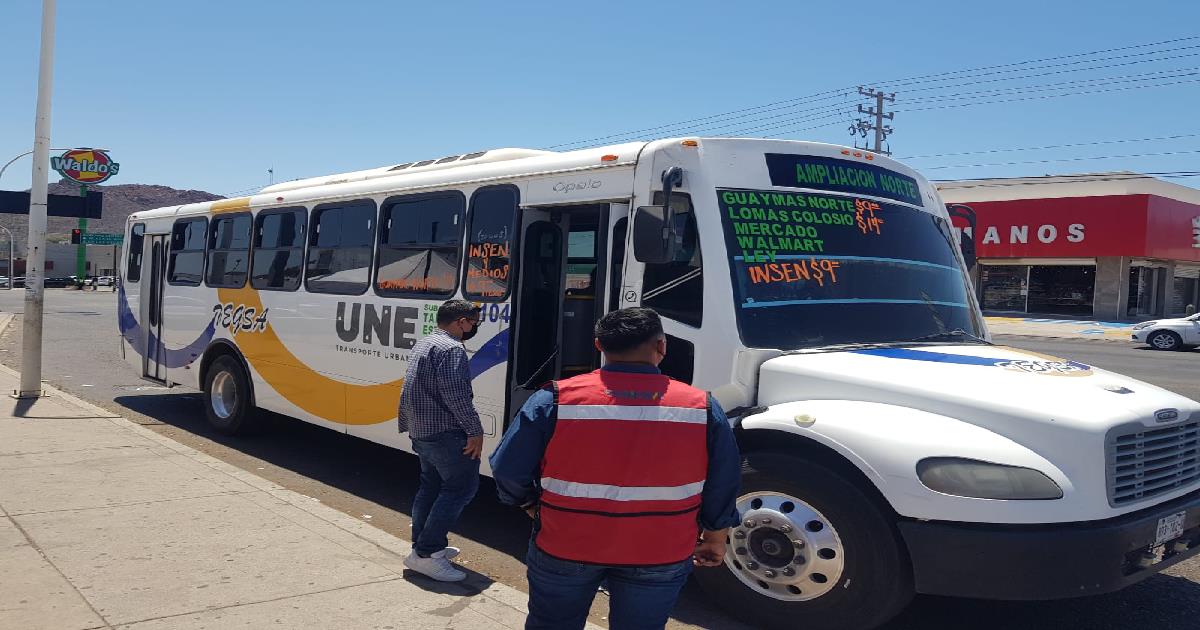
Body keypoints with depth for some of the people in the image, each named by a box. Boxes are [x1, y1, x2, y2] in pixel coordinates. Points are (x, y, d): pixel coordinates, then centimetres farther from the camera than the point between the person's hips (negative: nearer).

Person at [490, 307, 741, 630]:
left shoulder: (556, 399, -14)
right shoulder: (702, 407, -9)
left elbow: (508, 470, -9)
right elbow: (722, 487, -1)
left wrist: (531, 505, 11)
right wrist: (715, 538, 15)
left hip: (565, 545, 0)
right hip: (659, 555, 1)